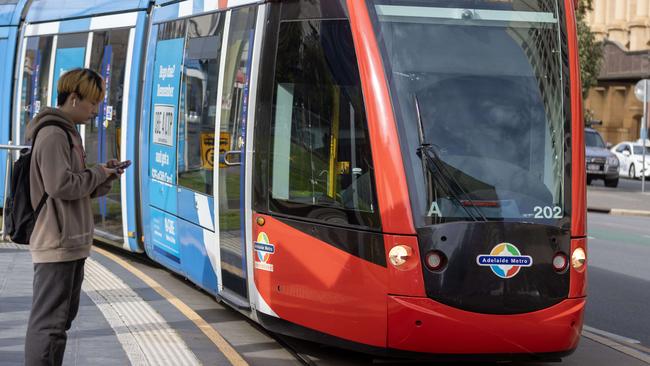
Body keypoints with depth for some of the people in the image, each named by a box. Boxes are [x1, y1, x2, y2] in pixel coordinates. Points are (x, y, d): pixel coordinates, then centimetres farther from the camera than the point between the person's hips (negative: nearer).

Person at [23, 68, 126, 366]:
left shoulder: (67, 133, 18)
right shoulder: (53, 135, -14)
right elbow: (61, 186, -23)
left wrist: (103, 177, 5)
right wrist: (98, 174, -9)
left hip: (71, 243, 11)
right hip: (56, 244, -11)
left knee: (63, 316, 16)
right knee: (49, 321, -10)